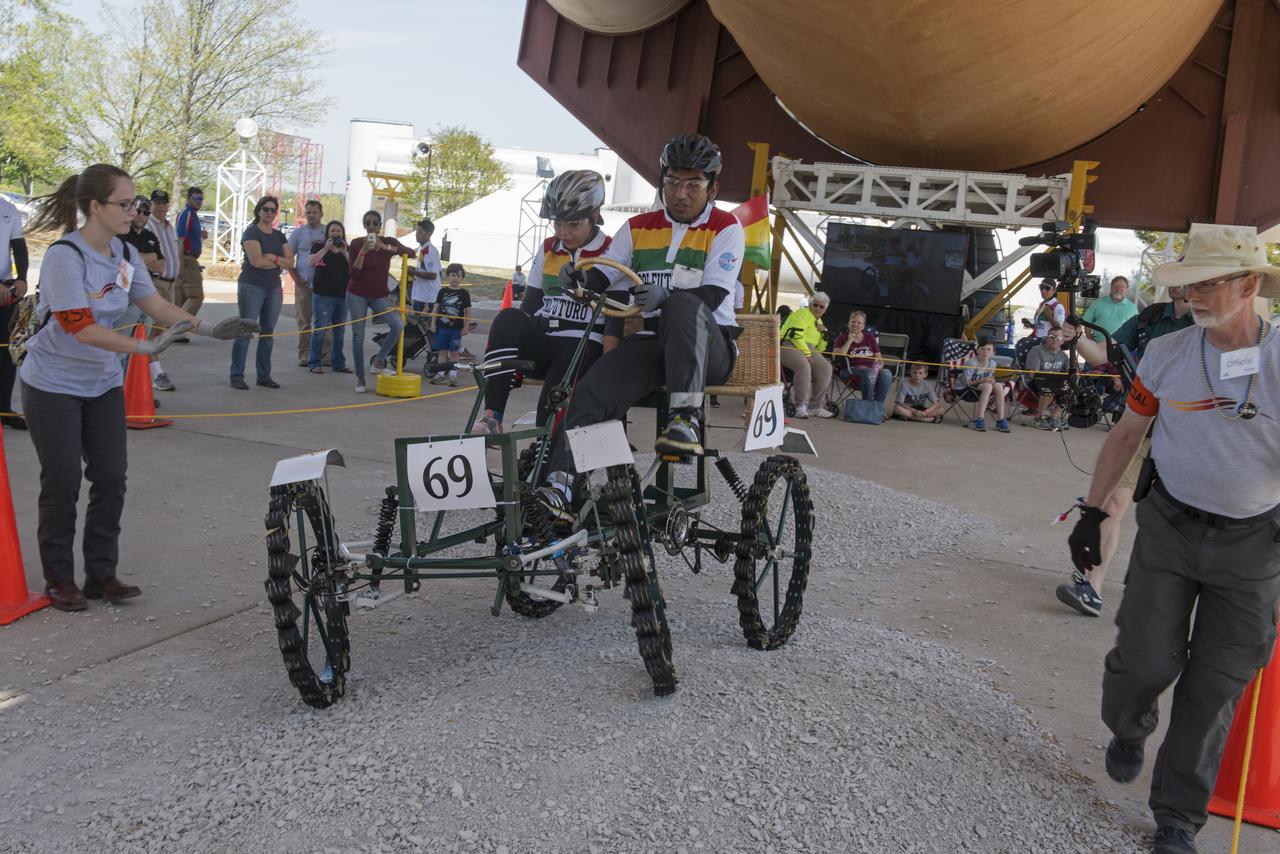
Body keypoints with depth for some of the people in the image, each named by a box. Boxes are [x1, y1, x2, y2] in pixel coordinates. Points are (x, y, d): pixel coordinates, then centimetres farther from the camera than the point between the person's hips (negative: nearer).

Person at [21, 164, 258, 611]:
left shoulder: (124, 254, 0)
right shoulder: (65, 256, -21)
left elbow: (158, 306, 0)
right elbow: (79, 328, -27)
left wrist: (210, 329, -13)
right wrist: (146, 346, -34)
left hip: (103, 384, 7)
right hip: (53, 386, -6)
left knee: (111, 478, 4)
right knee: (62, 482, 1)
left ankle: (101, 575, 16)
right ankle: (59, 580, 15)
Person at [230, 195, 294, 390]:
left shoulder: (279, 236, 13)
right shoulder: (252, 232, -5)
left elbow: (290, 263, 3)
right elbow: (256, 260, -18)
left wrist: (272, 257, -13)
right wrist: (280, 262, -4)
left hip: (274, 288, 6)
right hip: (252, 287, -6)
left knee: (268, 333, 8)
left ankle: (264, 376, 14)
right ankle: (237, 376, -2)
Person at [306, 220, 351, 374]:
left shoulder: (347, 250, 13)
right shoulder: (319, 248, 5)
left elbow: (352, 271, 1)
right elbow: (310, 262, -13)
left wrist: (344, 253, -9)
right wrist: (326, 248, -18)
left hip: (342, 296, 4)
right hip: (323, 295, -4)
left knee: (339, 331, 8)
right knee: (320, 329, -7)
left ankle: (339, 363, 14)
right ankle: (315, 363, -4)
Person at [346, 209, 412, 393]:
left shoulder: (388, 242, -2)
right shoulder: (356, 244, -6)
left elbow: (410, 252, -19)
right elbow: (354, 274, -14)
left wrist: (386, 247, -29)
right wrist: (363, 251, -24)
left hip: (380, 295, 1)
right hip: (357, 295, -1)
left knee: (398, 324, -23)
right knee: (358, 335, -2)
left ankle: (379, 361, -7)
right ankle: (360, 377, 10)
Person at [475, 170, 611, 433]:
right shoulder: (548, 249, 15)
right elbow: (529, 302, 15)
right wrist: (509, 354, 3)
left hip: (582, 347, -4)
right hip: (542, 344, 4)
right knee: (509, 318, -28)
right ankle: (492, 416, -35)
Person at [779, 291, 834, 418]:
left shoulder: (818, 321, 25)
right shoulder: (802, 314, -2)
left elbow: (820, 348, 23)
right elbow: (795, 336, -17)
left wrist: (824, 333, 8)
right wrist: (807, 353, -20)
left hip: (808, 350, 8)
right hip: (789, 346, -8)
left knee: (825, 368, -16)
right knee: (804, 366, -36)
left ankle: (815, 405, -12)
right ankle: (800, 406, -29)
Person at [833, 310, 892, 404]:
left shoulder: (870, 337, 19)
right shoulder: (842, 337, 9)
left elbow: (878, 358, 21)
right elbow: (838, 357, -8)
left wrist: (879, 365, -2)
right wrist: (850, 341, -8)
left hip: (871, 367, 4)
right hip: (851, 369, -4)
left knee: (886, 374, -30)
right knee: (869, 373, -37)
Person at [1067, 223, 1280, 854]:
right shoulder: (1165, 354, -5)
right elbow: (1126, 434, 6)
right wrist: (1092, 512, 5)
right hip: (1169, 527, 1)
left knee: (1216, 688, 5)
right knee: (1147, 659, -4)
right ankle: (1128, 729, 33)